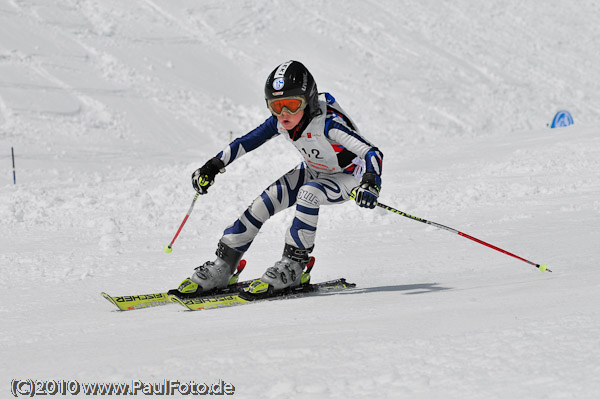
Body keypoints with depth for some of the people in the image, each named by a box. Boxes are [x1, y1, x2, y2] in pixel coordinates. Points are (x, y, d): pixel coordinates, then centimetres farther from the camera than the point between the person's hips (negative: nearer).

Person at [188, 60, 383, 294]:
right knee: (263, 203, -9)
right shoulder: (279, 122, -18)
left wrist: (370, 184, -58)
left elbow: (372, 153, -40)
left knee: (308, 193, -34)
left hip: (348, 177, -6)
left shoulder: (328, 123, -36)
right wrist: (213, 166, -3)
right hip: (313, 171, 6)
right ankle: (222, 267, -1)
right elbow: (246, 142, -2)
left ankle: (293, 266, -23)